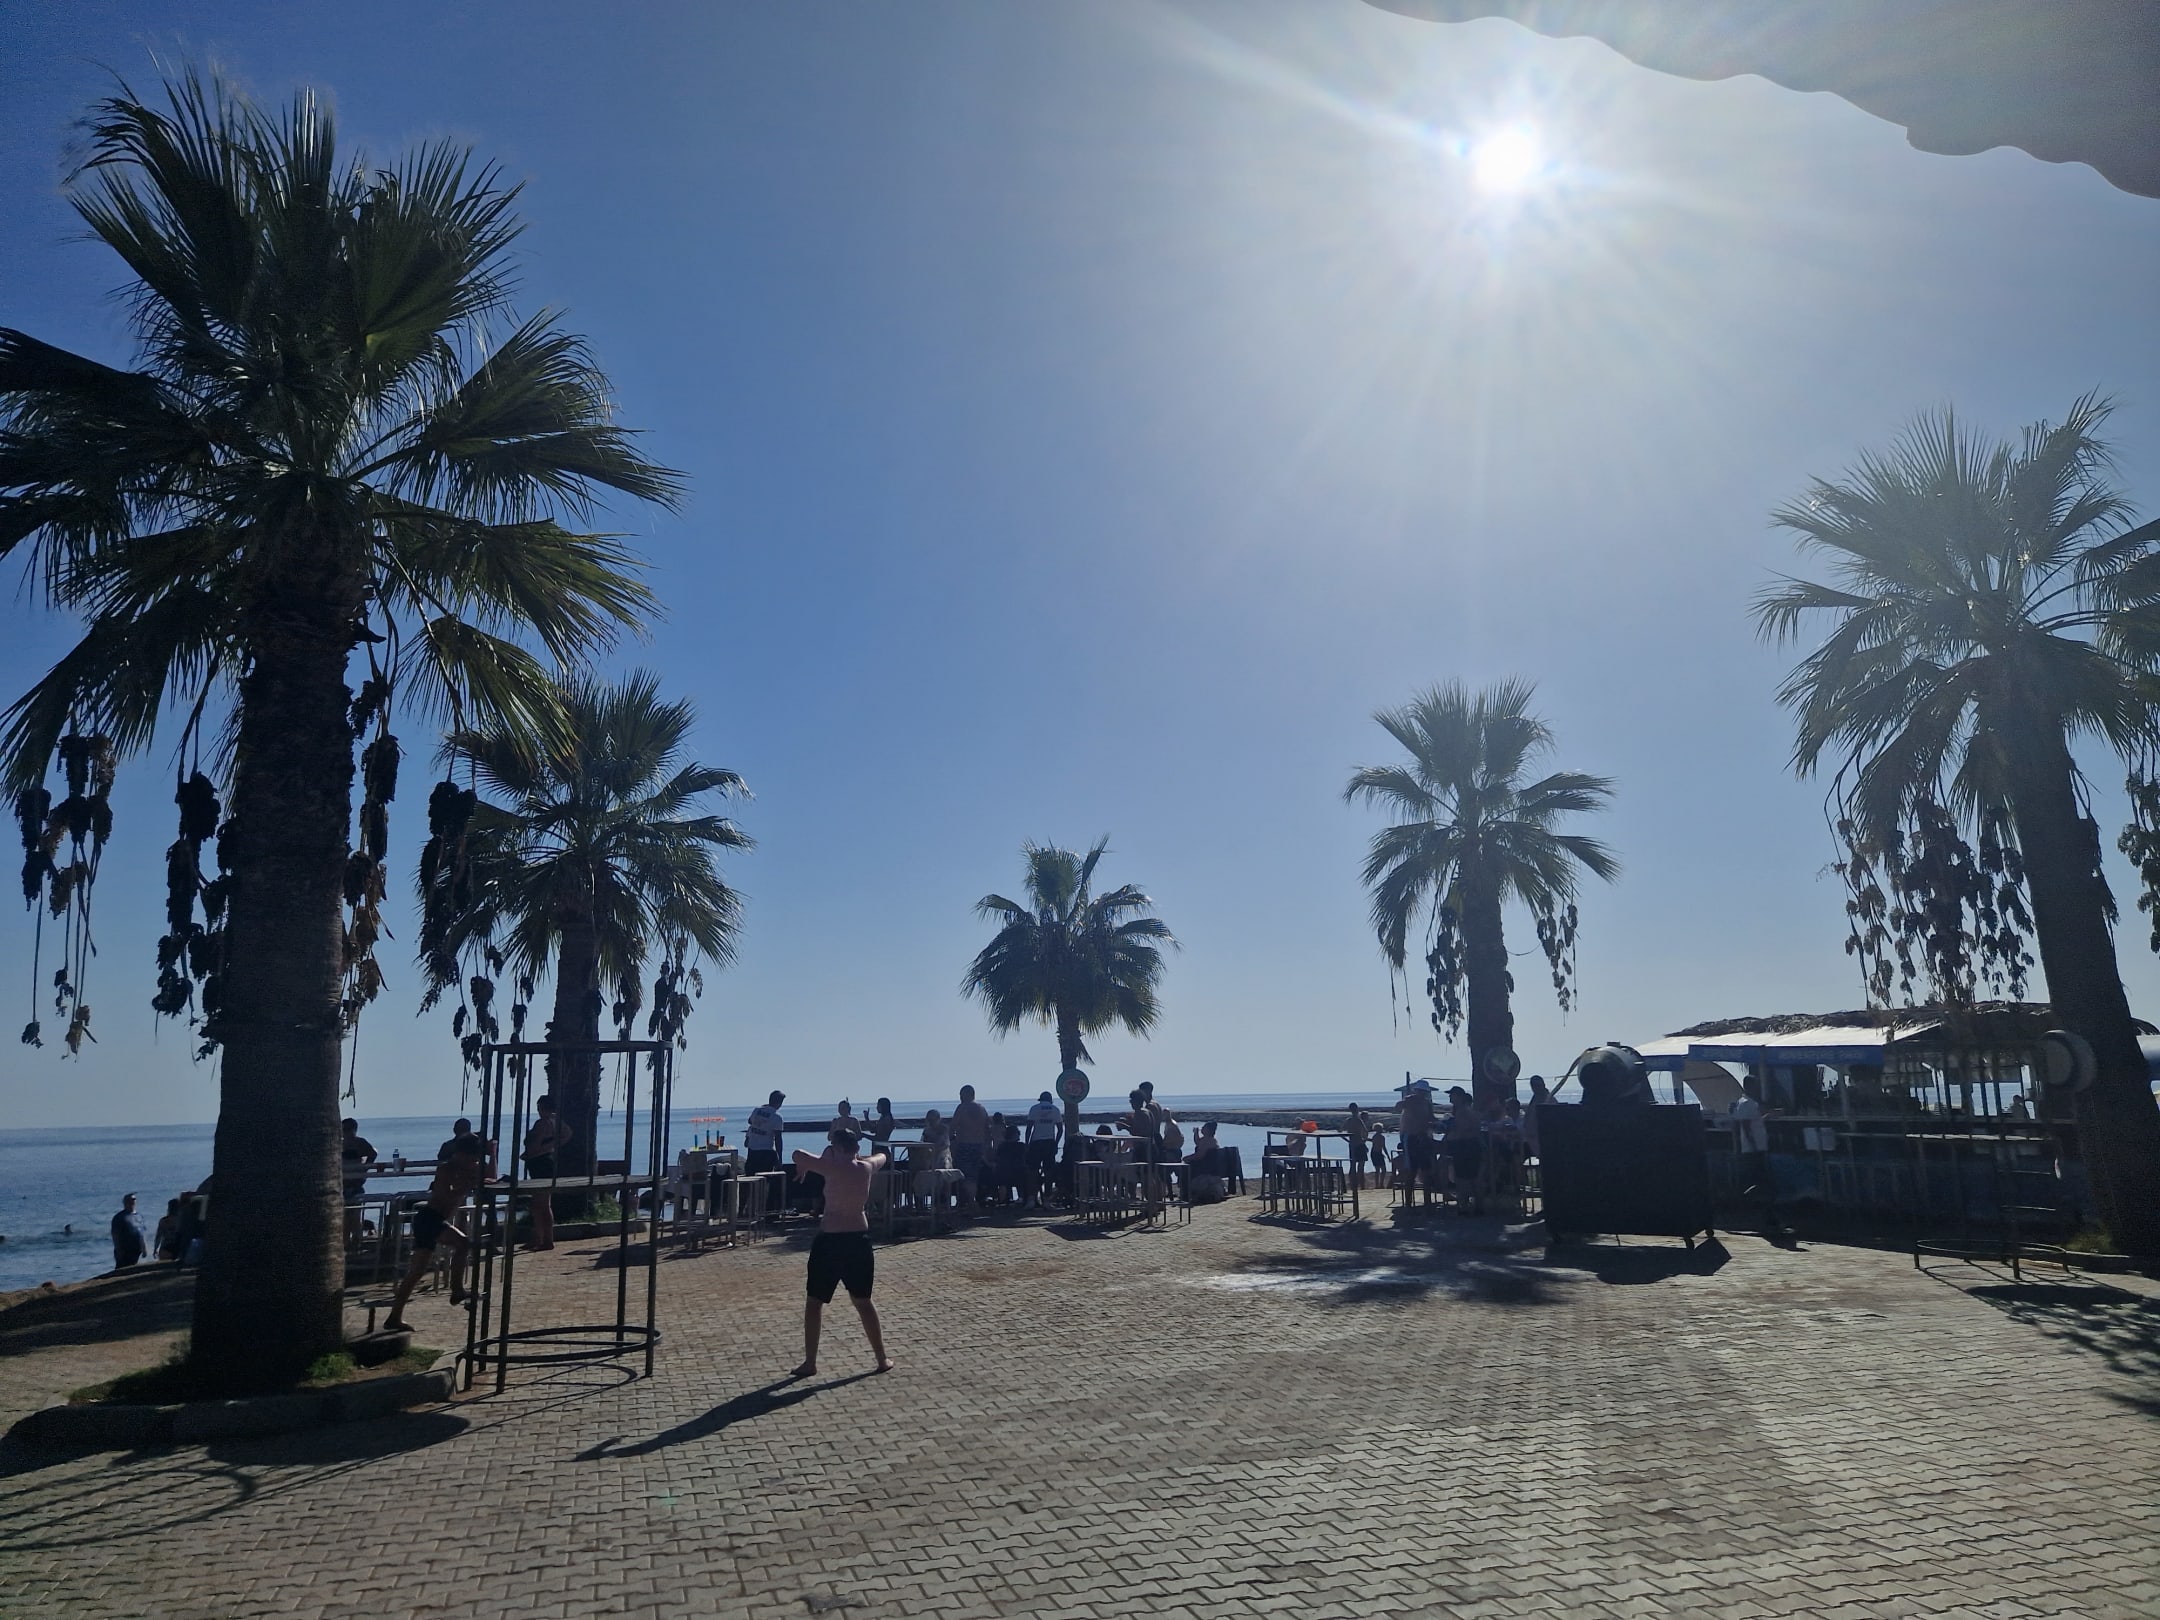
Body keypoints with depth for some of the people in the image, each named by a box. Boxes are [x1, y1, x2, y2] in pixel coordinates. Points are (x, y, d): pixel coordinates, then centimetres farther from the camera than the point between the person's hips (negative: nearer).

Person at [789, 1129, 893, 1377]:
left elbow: (798, 1154, -19)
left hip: (830, 1241, -5)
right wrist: (858, 1154, 27)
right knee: (863, 1301, 16)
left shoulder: (833, 1168, -15)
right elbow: (881, 1156, 23)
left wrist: (803, 1167, 2)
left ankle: (809, 1362, 13)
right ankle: (882, 1359, 17)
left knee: (814, 1302, 11)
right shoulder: (866, 1168, 0)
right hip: (859, 1240, 5)